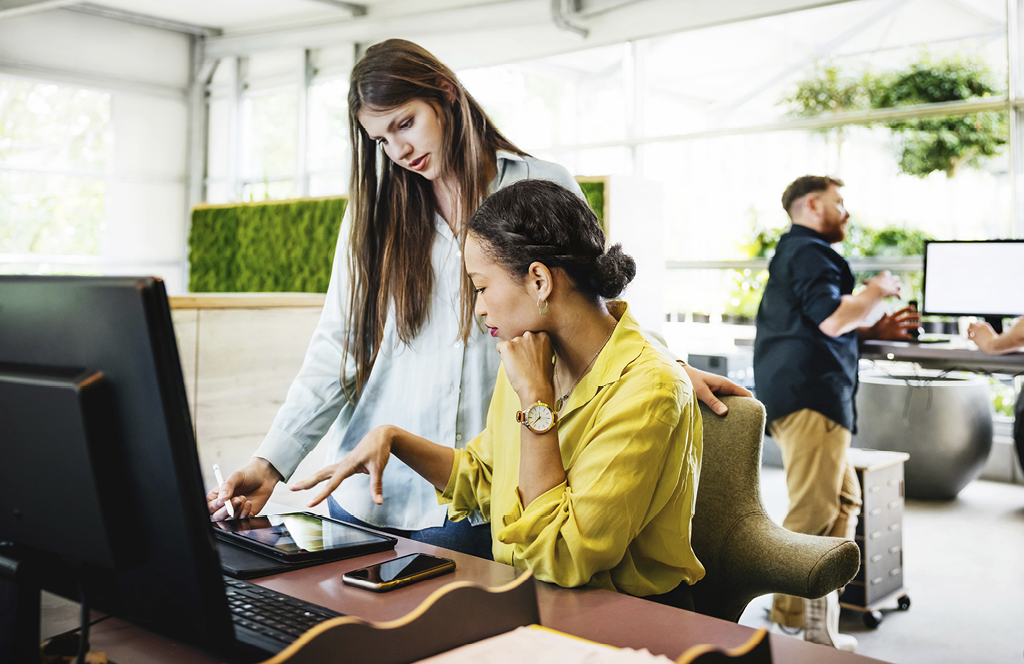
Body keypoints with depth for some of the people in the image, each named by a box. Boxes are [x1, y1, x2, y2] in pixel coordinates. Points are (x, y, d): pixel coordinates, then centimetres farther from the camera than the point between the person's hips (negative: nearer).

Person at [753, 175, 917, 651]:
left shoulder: (794, 253, 28)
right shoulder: (809, 252, -7)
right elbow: (832, 318, -20)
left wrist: (874, 331, 22)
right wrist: (876, 292, -2)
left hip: (798, 395, 11)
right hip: (811, 397, -11)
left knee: (843, 503, 13)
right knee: (812, 515, -11)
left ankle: (819, 621, 15)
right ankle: (789, 621, -8)